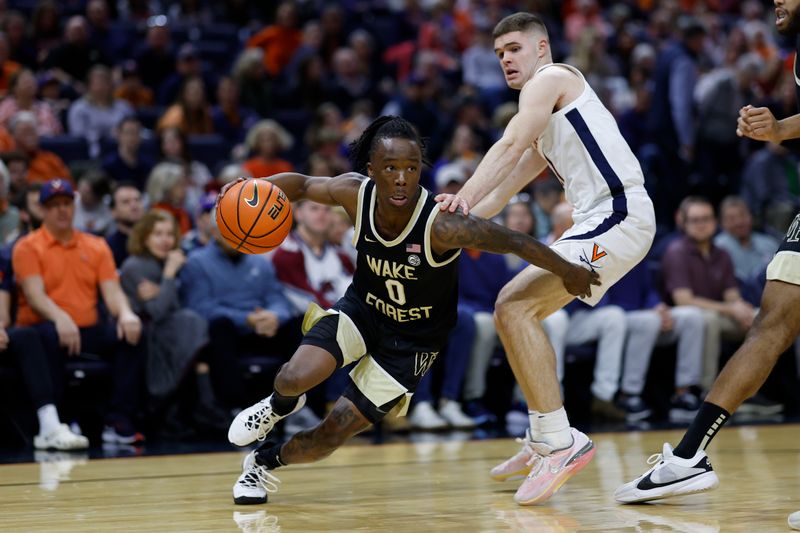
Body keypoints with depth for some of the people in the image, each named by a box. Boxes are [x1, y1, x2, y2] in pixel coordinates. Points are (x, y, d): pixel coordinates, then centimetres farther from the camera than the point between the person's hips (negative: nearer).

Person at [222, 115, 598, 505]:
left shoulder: (440, 226, -35)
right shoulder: (356, 194, -21)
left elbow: (515, 242, -28)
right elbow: (302, 185, -4)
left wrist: (568, 272, -18)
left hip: (410, 344, -2)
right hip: (361, 310, 2)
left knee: (330, 436, -3)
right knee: (294, 378, -24)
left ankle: (265, 461, 30)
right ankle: (280, 405, 15)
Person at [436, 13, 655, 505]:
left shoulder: (550, 79, -2)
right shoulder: (549, 122, 28)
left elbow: (509, 147, -18)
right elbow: (506, 187, 28)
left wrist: (463, 199, -29)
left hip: (617, 216, -11)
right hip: (600, 222, 11)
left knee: (515, 308, -19)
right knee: (517, 307, 19)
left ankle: (560, 441, -23)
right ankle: (545, 441, 21)